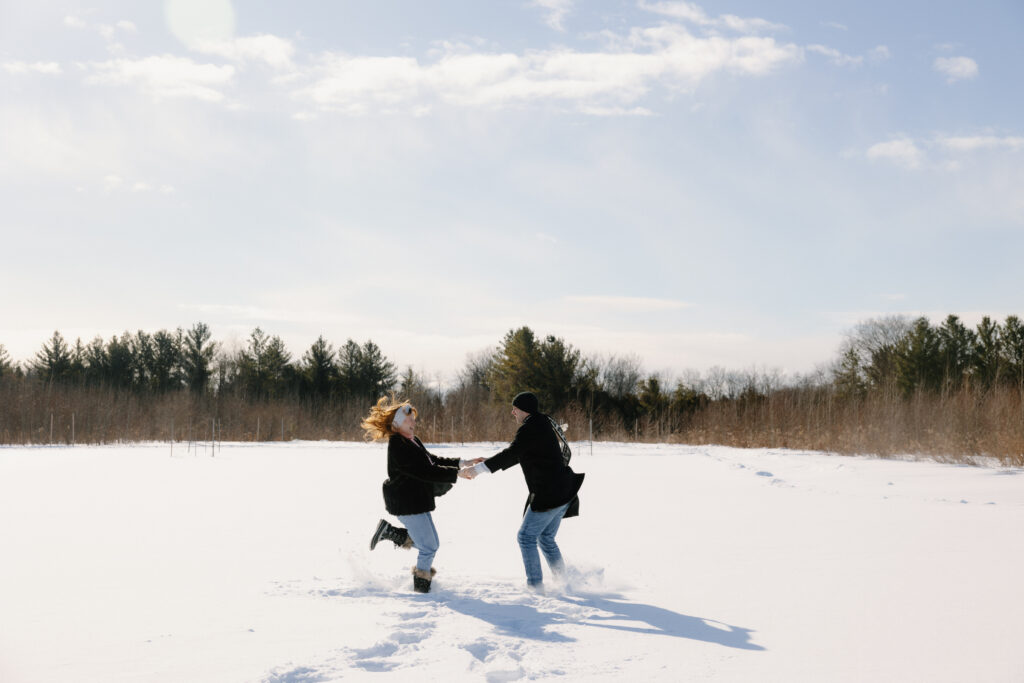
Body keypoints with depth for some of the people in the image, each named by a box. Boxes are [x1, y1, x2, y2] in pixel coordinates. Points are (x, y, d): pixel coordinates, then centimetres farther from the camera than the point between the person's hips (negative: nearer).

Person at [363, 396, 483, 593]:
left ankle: (388, 531, 21)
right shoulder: (399, 448, -22)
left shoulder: (412, 441, 11)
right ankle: (421, 585, 14)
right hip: (407, 504, -10)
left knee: (430, 544, 18)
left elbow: (433, 461, 15)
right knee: (429, 547, -2)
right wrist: (457, 474, -24)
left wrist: (462, 463, 6)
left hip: (416, 501, 10)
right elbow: (426, 472, -26)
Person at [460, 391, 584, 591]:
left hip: (548, 494, -10)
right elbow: (518, 454, 25)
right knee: (546, 538, 19)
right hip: (564, 493, 10)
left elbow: (511, 453, -22)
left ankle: (535, 585, -2)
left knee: (526, 537, -1)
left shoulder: (530, 427, -13)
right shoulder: (544, 425, 18)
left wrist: (479, 469, -22)